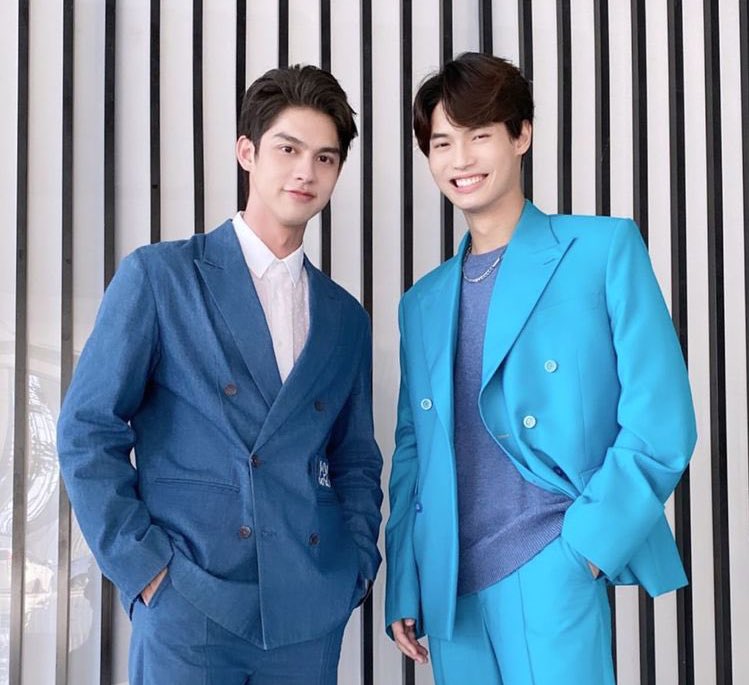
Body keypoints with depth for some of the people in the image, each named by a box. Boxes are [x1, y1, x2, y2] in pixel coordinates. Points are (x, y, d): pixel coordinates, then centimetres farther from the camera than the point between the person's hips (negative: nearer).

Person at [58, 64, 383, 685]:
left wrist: (357, 563, 4)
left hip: (310, 614, 4)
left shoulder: (346, 318, 13)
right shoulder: (159, 276, 0)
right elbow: (88, 432, -2)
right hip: (189, 606, -3)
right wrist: (143, 567, -9)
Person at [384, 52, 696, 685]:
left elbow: (661, 424, -7)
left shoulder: (605, 249, -1)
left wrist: (581, 551, -12)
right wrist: (404, 587, 9)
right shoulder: (423, 303, 14)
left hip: (551, 571, -5)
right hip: (448, 586, 5)